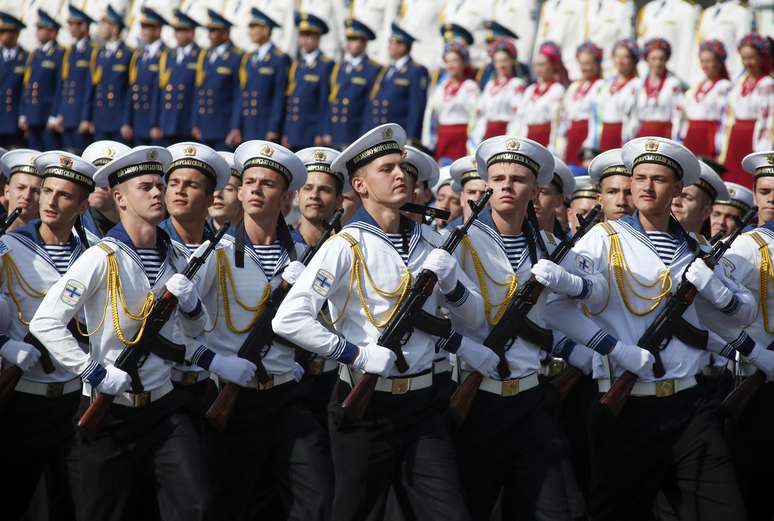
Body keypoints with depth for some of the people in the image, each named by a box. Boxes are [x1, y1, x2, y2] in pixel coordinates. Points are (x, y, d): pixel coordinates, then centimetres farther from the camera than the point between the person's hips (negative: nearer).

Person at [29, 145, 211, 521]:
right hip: (110, 412, -5)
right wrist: (95, 373, -20)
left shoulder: (174, 261, 8)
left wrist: (189, 301, -3)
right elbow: (45, 322, -17)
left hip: (163, 406, 5)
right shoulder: (103, 258, -12)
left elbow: (195, 329, 20)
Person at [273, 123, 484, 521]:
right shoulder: (347, 247, -9)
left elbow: (473, 317, 14)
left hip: (420, 404, 4)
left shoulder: (428, 242, 8)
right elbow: (288, 320, -19)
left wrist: (450, 281, -6)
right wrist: (357, 354, -22)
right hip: (365, 408, -4)